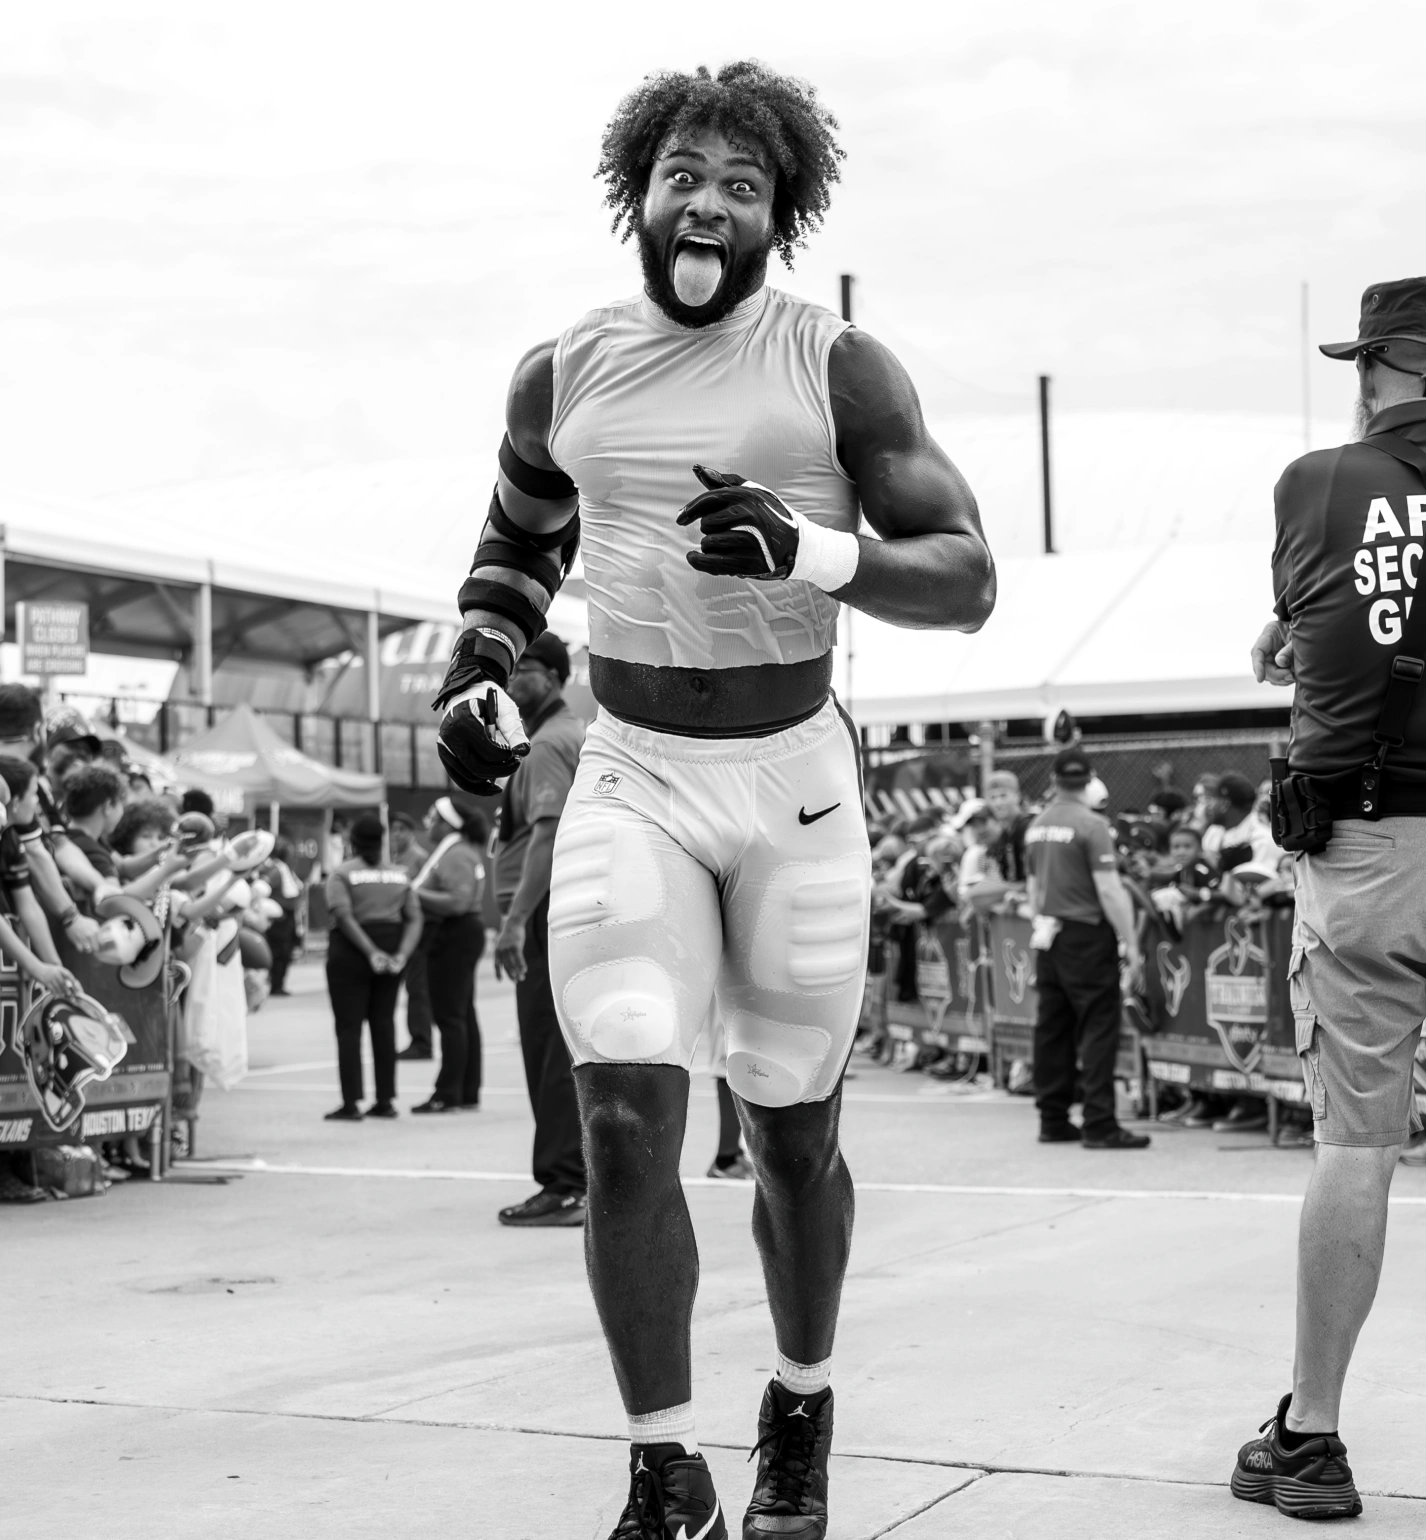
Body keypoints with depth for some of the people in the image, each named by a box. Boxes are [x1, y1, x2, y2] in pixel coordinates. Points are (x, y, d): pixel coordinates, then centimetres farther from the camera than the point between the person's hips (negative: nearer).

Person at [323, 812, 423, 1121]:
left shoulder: (342, 874, -5)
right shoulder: (399, 874, 10)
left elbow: (344, 917, -19)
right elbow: (414, 919, 0)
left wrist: (371, 951, -22)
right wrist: (402, 953, -9)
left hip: (350, 954, -4)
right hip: (390, 946, 4)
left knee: (349, 1027, -1)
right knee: (384, 1023, 11)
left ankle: (351, 1103, -6)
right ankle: (385, 1100, 12)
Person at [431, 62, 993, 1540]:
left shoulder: (839, 366, -4)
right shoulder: (560, 376, 5)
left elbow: (966, 579, -7)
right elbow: (516, 546, 23)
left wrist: (813, 550, -25)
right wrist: (478, 668, 4)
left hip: (798, 779, -1)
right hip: (631, 780, 1)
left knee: (792, 1138, 9)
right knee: (625, 1123, -12)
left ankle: (799, 1416, 34)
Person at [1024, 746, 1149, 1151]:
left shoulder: (1036, 827, 10)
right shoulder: (1091, 825, -12)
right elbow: (1109, 890, -15)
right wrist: (1130, 942, -11)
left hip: (1049, 935, 7)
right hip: (1086, 935, -7)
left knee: (1053, 1028, 10)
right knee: (1099, 1029, -4)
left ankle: (1053, 1120, 14)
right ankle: (1099, 1125, -7)